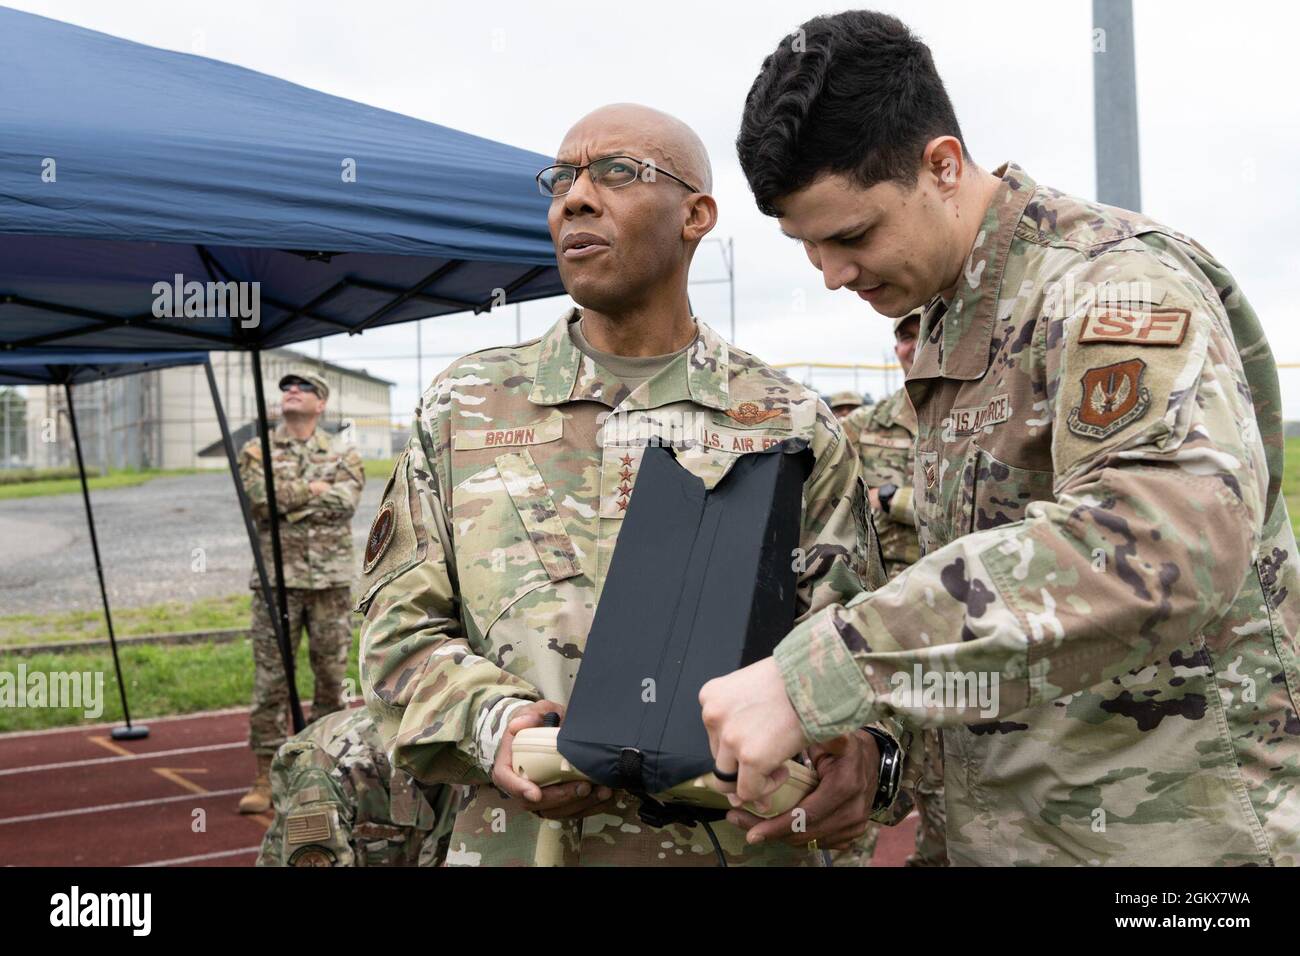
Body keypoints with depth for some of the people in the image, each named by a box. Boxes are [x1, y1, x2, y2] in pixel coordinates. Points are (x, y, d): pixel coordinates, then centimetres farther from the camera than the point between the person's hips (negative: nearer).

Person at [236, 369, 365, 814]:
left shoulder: (344, 456, 8)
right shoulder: (257, 452, 6)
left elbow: (343, 503, -11)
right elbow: (259, 498, -13)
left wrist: (287, 496, -11)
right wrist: (315, 489, -9)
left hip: (332, 579, 1)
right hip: (278, 579, -1)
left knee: (332, 677, 6)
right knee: (270, 680, -1)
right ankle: (265, 778, 7)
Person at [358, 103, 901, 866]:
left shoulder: (793, 426, 4)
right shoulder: (464, 405, 8)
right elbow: (403, 625, 8)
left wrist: (860, 746, -17)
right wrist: (490, 725, -10)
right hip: (515, 841, 0)